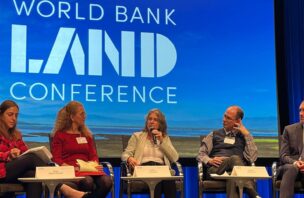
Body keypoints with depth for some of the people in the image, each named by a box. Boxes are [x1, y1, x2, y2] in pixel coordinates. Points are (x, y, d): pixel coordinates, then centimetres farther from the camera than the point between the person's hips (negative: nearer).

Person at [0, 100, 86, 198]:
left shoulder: (15, 134, 26)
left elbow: (25, 153, 14)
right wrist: (8, 155, -21)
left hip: (16, 172, 5)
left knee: (34, 175, -32)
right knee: (32, 157, -31)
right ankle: (64, 189, -42)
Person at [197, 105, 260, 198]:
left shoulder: (244, 137, 24)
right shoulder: (214, 134, 27)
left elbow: (252, 158, 5)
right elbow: (200, 154, 17)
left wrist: (247, 134, 6)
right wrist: (209, 160, -6)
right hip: (216, 169, -1)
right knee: (235, 159, -35)